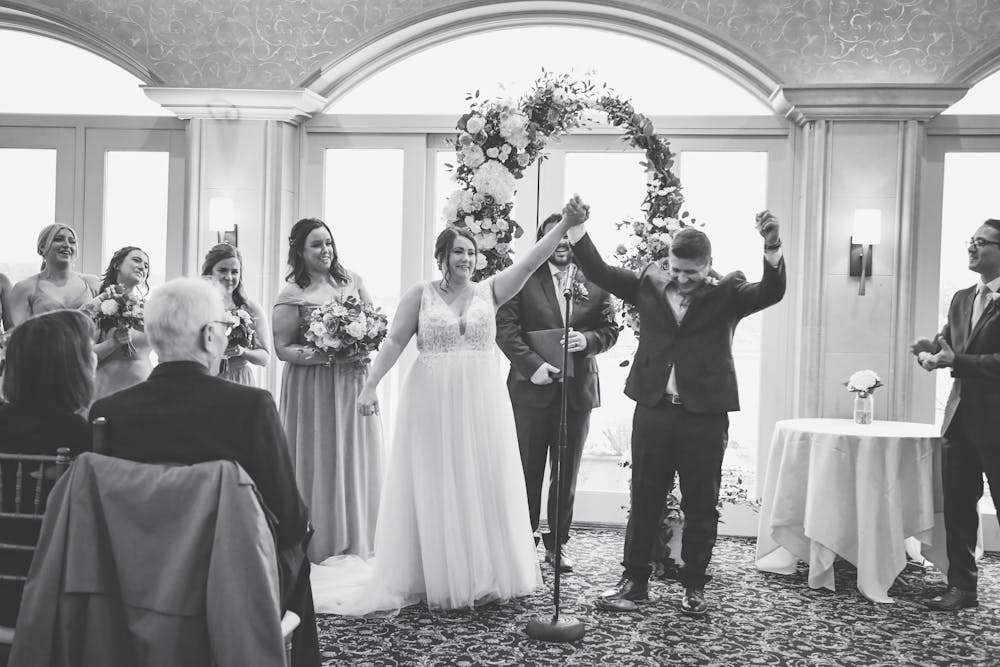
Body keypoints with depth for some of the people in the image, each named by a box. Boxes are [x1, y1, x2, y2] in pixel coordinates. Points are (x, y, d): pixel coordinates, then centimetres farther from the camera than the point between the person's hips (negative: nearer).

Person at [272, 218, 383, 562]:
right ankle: (323, 543, 14)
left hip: (354, 381, 4)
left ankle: (357, 539, 22)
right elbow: (282, 348, -9)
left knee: (358, 455, 8)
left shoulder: (351, 279, 7)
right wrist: (325, 354, -20)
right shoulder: (291, 295, -6)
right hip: (314, 386, -4)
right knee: (319, 460, 1)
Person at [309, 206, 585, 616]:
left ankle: (483, 576, 18)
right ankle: (437, 579, 12)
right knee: (434, 490, 3)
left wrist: (565, 224, -15)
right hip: (433, 402, -2)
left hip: (481, 402, 2)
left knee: (484, 487, 6)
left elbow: (531, 261, -4)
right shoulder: (420, 295, 1)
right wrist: (370, 385, -11)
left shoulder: (489, 291, 5)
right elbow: (394, 342, -2)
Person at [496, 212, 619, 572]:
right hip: (533, 388, -2)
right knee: (528, 471, 7)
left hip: (577, 390, 2)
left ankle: (557, 543, 23)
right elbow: (505, 327, -8)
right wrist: (532, 364, -19)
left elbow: (610, 328, 8)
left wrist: (588, 340, -14)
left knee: (567, 473, 11)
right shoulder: (524, 279, -2)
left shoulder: (595, 283, 5)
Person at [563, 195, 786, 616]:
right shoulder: (650, 285, 7)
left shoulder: (727, 293, 0)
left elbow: (772, 292, -14)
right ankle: (634, 581, 22)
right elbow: (600, 272, 7)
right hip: (653, 409, 2)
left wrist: (771, 247, -31)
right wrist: (578, 229, -6)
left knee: (700, 506, 9)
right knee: (644, 500, 10)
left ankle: (694, 586, 23)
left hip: (705, 416, -2)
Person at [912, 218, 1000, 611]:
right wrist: (931, 351, -6)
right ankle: (962, 587, 17)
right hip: (961, 417, 7)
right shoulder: (961, 299, 14)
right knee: (957, 506, 9)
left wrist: (954, 361, -23)